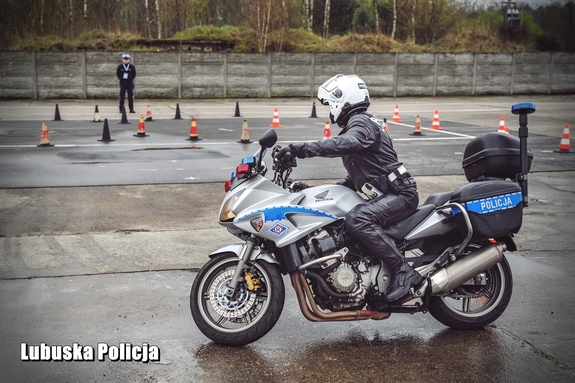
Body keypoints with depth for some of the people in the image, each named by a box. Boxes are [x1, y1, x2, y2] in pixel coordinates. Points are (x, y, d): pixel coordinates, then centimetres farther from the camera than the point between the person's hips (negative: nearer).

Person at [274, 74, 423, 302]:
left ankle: (404, 271, -29)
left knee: (357, 220, -34)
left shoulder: (361, 122, -9)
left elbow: (347, 143, -35)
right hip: (383, 195, 11)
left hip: (399, 193, -11)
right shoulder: (354, 125, 23)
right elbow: (355, 177, 28)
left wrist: (305, 149, -43)